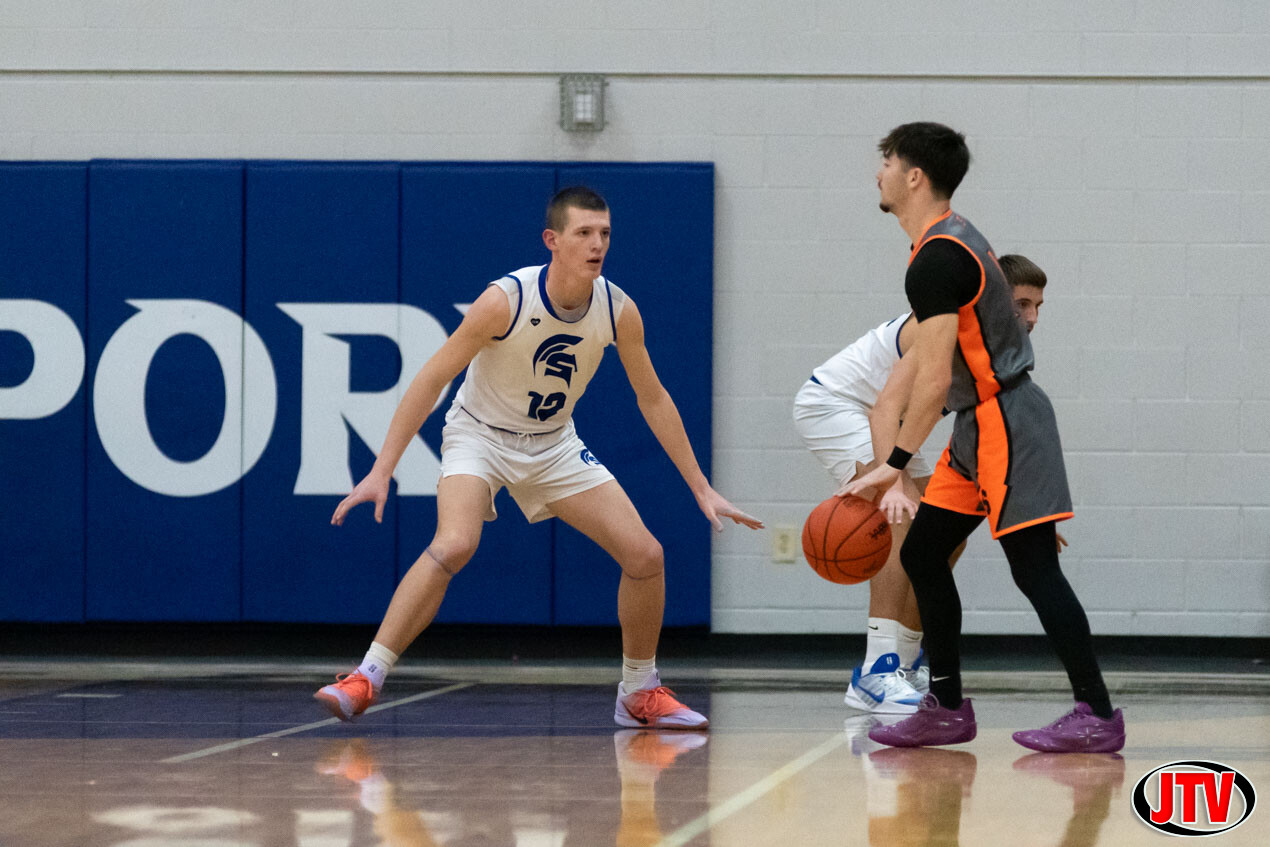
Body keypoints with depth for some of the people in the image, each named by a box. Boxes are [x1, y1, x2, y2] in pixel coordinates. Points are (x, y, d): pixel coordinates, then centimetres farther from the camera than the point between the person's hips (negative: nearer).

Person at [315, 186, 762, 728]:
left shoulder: (618, 311, -13)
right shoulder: (506, 300, -27)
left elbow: (653, 399, 1)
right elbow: (431, 381, -22)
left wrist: (701, 489, 1)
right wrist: (381, 471, -27)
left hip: (554, 445, 5)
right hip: (480, 435, -5)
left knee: (645, 554, -4)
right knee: (453, 546, -32)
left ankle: (640, 694, 15)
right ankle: (365, 679, -25)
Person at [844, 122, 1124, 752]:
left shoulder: (936, 261, -18)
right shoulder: (954, 239, 14)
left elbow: (935, 379, -22)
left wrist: (894, 466, -19)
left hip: (1001, 423, -11)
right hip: (982, 424, 11)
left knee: (1034, 568, -11)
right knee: (922, 553, 11)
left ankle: (1097, 715, -10)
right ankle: (946, 709, 16)